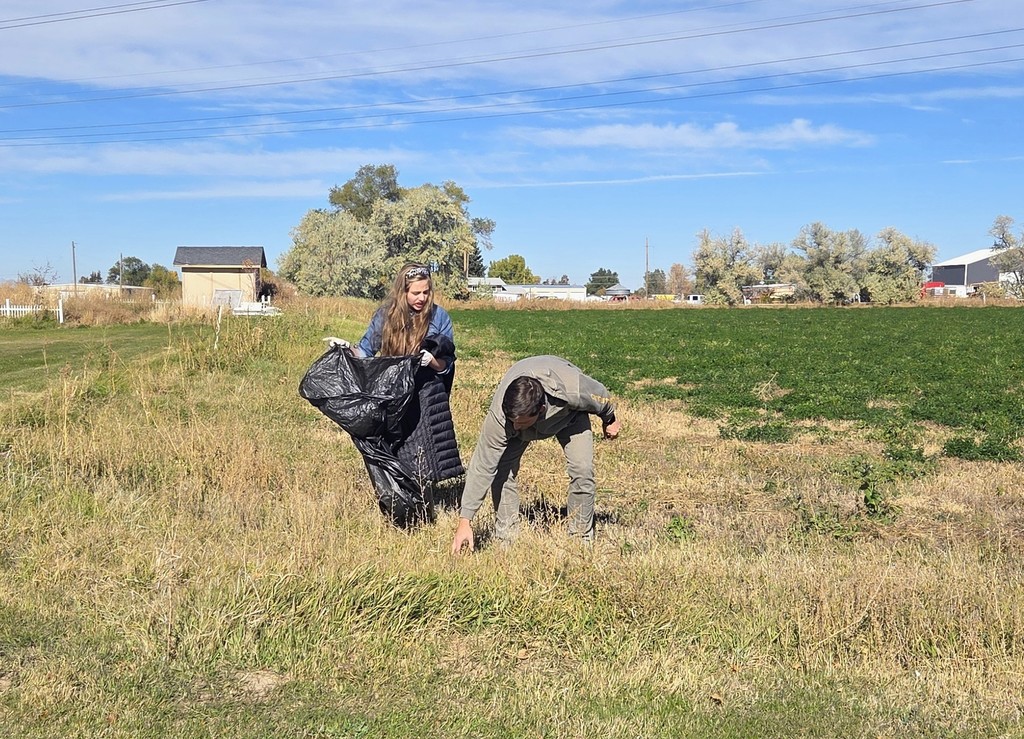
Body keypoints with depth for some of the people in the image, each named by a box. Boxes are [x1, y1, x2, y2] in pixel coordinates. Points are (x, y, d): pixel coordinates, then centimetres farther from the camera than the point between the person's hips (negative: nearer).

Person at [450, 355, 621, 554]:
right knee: (501, 470, -17)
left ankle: (582, 538, -1)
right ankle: (505, 538, -1)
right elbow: (482, 468, -36)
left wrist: (609, 420, 2)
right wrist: (465, 521, -36)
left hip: (569, 413, 0)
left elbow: (600, 397, -21)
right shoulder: (498, 417, -42)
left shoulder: (573, 391, -45)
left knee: (582, 469, -18)